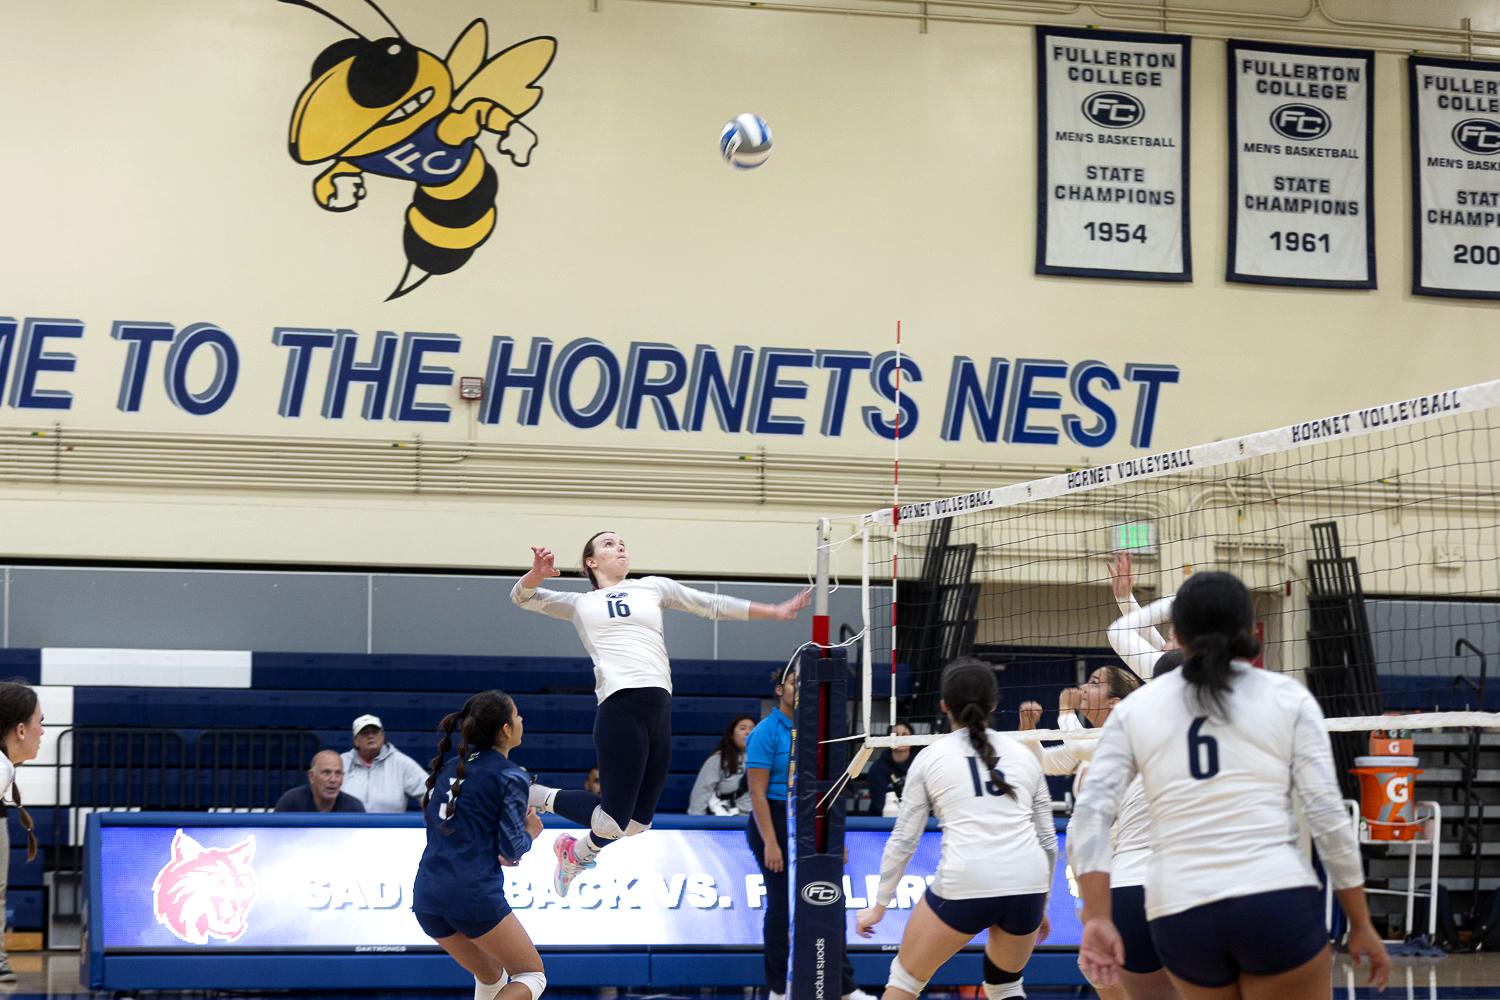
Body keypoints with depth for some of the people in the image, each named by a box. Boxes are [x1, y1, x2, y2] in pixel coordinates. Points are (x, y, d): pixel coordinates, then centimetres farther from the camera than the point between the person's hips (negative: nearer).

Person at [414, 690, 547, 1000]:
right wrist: (530, 832, 13)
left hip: (427, 894, 7)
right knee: (532, 975, 9)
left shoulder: (451, 765, 14)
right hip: (474, 894, -7)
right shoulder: (511, 776, -7)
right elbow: (511, 849, -9)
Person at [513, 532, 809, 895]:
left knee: (637, 822, 4)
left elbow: (711, 605, 28)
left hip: (659, 711, 5)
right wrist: (537, 572, -6)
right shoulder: (581, 605, 19)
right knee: (613, 821, -15)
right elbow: (522, 597, 16)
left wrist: (773, 611, 28)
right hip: (620, 705, -4)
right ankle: (540, 796, 10)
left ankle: (576, 852, 33)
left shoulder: (652, 588, 25)